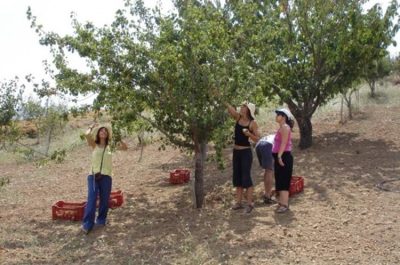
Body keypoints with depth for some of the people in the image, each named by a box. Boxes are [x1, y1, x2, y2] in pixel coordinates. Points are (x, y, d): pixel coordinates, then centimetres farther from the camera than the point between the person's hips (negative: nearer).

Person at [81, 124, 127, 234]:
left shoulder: (110, 146, 12)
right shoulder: (94, 145, 7)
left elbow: (125, 147, 11)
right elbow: (87, 135, -10)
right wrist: (91, 127, 8)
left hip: (106, 177, 2)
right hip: (93, 176, -2)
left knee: (104, 200, 6)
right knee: (91, 199, -10)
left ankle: (101, 220, 21)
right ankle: (87, 224, -9)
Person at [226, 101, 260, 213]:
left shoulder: (253, 123, -10)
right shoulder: (238, 117, 3)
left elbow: (257, 139, -9)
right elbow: (229, 108, -7)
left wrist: (249, 134, -24)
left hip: (246, 152, -6)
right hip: (236, 151, 6)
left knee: (246, 177, -4)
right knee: (237, 177, 10)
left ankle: (250, 204, 5)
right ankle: (238, 202, 20)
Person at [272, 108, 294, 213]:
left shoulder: (285, 127, -12)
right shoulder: (281, 128, 18)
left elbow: (284, 143, -21)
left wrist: (279, 156, -28)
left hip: (284, 156, -10)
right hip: (280, 157, 10)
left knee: (283, 181, -8)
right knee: (280, 181, 14)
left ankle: (284, 204, -5)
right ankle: (282, 202, 22)